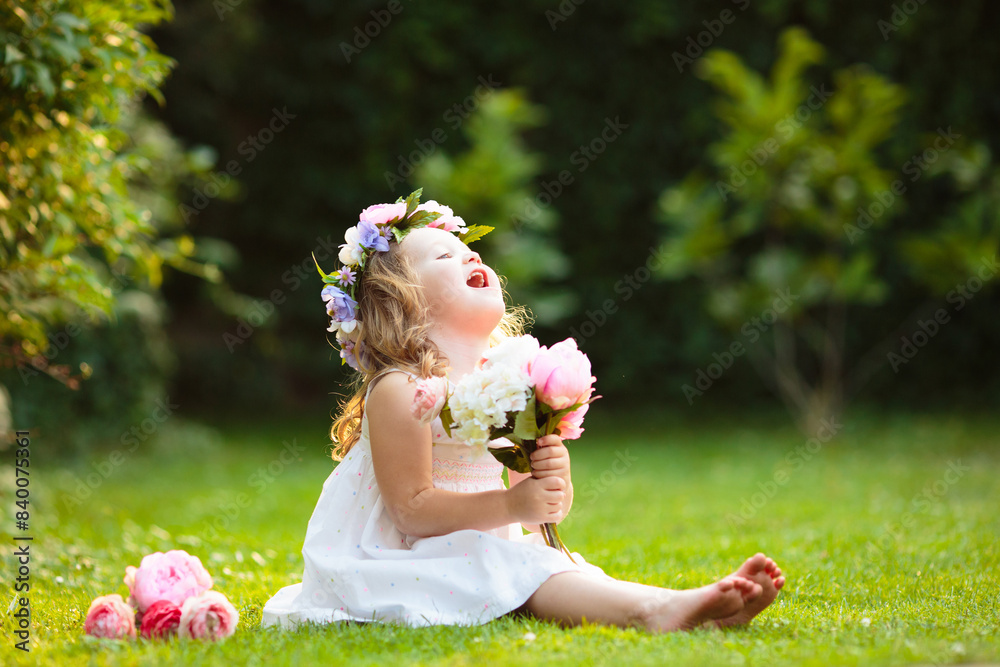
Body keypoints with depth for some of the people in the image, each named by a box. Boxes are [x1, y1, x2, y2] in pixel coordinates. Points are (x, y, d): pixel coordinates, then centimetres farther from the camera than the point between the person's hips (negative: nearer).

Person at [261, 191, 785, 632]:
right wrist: (511, 505, -27)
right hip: (405, 565, -7)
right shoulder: (399, 392, -13)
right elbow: (412, 510, -20)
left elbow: (548, 511, 8)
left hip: (484, 553, 8)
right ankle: (652, 609, -45)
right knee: (526, 577, -29)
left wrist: (556, 478, -16)